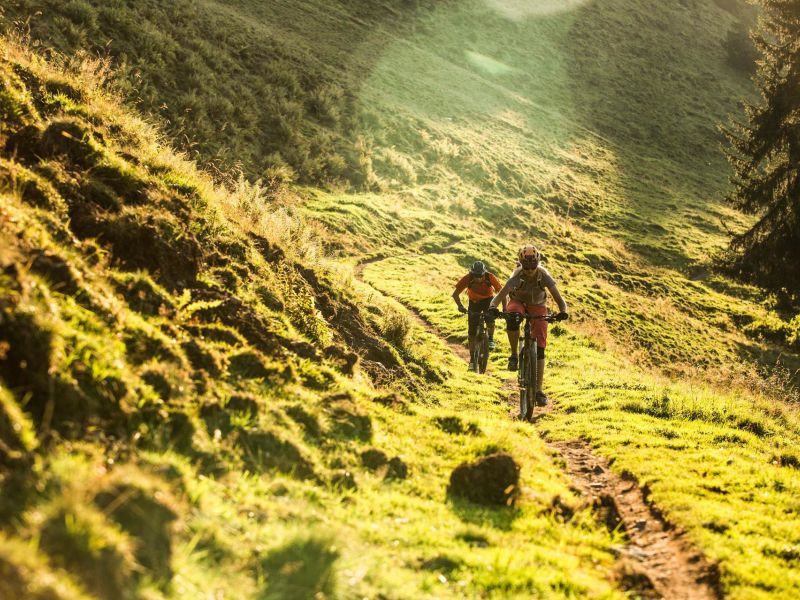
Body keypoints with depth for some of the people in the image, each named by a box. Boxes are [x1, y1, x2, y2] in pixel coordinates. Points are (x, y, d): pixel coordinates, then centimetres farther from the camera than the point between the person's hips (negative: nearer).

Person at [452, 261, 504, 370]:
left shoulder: (490, 277, -28)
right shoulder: (467, 279, -28)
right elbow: (455, 293, -28)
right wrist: (460, 306, -45)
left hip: (488, 300, -1)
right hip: (474, 302, 1)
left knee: (490, 320, -30)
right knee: (472, 333, -6)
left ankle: (491, 338, 3)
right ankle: (472, 359, 3)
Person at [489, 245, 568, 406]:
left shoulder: (544, 275, -28)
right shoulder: (517, 276, -30)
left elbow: (558, 298, -32)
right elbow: (500, 295, -40)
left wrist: (563, 311, -53)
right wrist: (492, 307, -61)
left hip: (538, 307, 1)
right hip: (519, 303, -1)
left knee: (539, 348, -10)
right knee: (512, 318, -40)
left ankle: (538, 390, -3)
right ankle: (514, 355, -18)